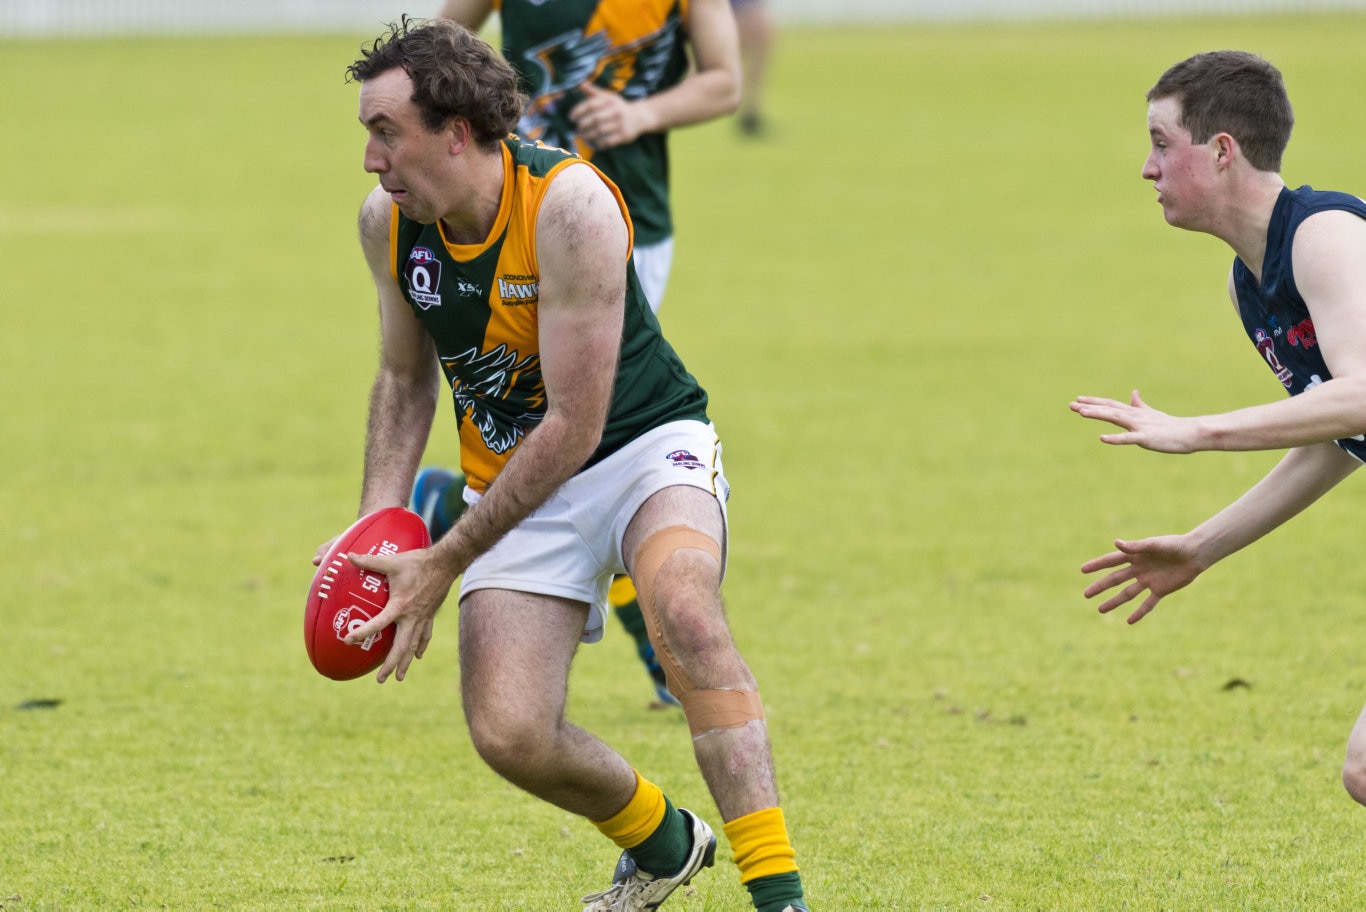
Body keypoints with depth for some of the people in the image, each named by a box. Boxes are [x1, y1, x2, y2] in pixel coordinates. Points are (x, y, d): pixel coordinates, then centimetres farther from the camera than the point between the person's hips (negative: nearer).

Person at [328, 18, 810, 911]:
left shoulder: (569, 205, -27)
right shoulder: (389, 222, -7)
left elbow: (574, 427, -25)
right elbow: (406, 378, 12)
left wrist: (441, 566, -23)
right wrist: (376, 526, -3)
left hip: (647, 443, -5)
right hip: (515, 483, 5)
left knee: (683, 610, -37)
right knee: (508, 734, -14)